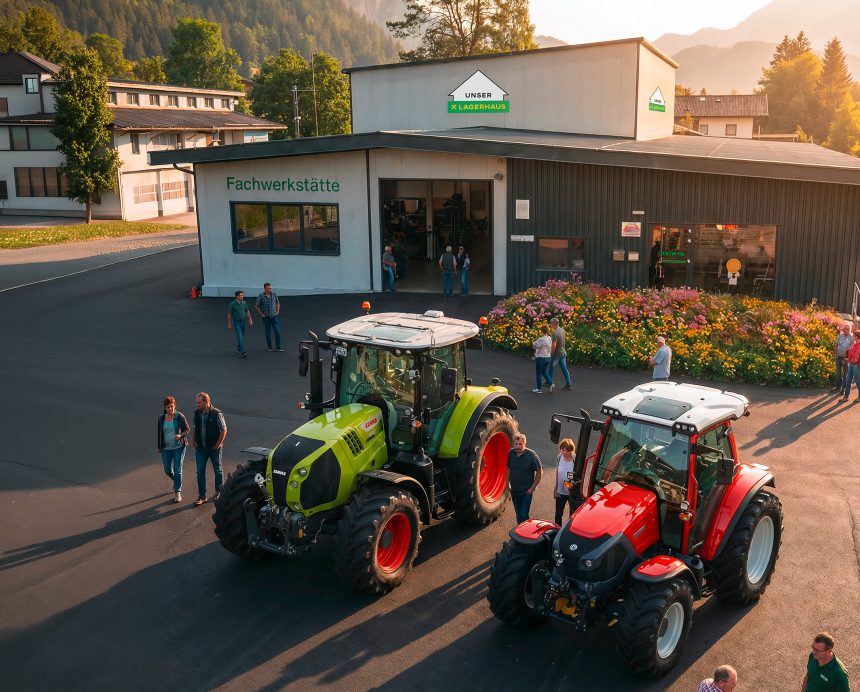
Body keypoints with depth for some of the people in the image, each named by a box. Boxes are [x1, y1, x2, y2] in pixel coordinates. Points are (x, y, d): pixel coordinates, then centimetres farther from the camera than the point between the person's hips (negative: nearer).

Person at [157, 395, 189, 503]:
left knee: (177, 469, -4)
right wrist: (159, 447, 14)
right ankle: (177, 482, 40)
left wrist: (180, 435, -21)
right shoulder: (161, 418, 1)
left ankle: (178, 492, 5)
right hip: (166, 448, 3)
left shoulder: (180, 417, -8)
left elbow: (187, 429, -1)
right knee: (168, 470, 8)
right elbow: (159, 433, 11)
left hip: (179, 447, -3)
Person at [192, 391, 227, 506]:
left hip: (214, 448, -4)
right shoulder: (197, 413, 0)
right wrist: (194, 441, 4)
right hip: (200, 448, 4)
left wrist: (218, 444, -12)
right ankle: (202, 495, 8)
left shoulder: (217, 414, -16)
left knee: (217, 470, 11)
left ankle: (218, 491, 29)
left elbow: (224, 430, -11)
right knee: (200, 471, 1)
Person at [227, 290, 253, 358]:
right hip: (237, 322, -5)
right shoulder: (232, 304, -10)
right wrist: (229, 324, -3)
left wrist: (250, 320, 4)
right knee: (240, 337, -13)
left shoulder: (244, 303, 3)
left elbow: (247, 312, 13)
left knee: (241, 337, 14)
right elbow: (229, 314, -4)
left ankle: (238, 349, 32)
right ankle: (242, 352, -18)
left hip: (243, 322, 5)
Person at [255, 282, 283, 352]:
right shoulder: (261, 296, -9)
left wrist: (278, 311, 9)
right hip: (266, 317, -2)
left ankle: (278, 347, 3)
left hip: (274, 316, 2)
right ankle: (269, 347, 21)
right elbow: (257, 306, 1)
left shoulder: (274, 295, 0)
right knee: (268, 333, 7)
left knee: (277, 332, -4)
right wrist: (261, 314, -2)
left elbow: (278, 303, 17)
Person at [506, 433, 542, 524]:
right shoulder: (511, 453, -4)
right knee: (518, 515, 16)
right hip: (514, 490, 5)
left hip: (526, 492, -5)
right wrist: (508, 483, 8)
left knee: (523, 516, -10)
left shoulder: (531, 455, -16)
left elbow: (539, 472, -10)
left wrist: (532, 488, -11)